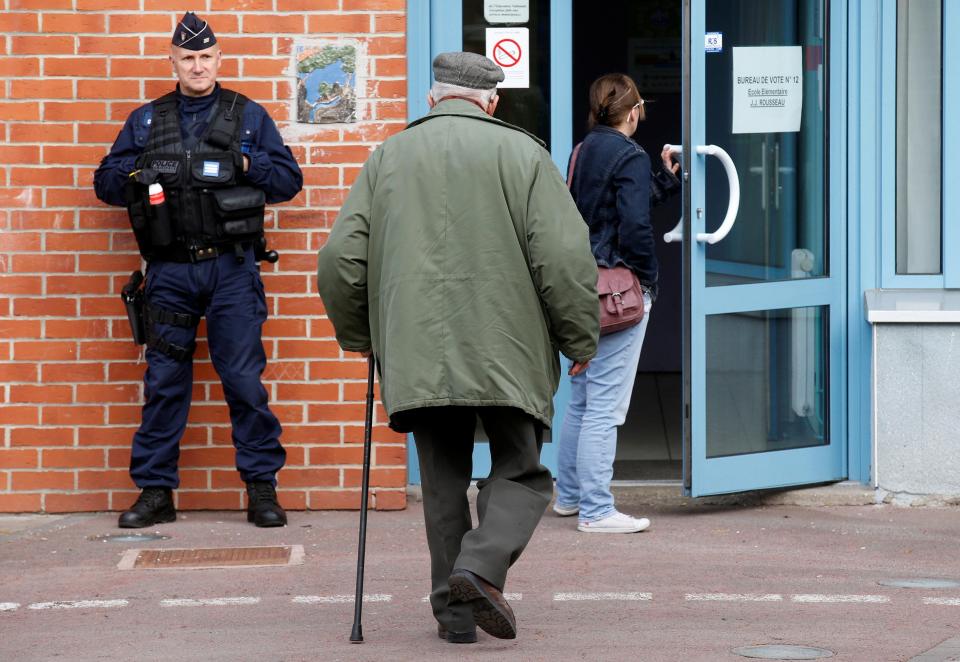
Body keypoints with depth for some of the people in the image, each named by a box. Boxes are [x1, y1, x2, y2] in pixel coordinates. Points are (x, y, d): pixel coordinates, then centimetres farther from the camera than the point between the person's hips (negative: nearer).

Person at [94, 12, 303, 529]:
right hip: (169, 272, 2)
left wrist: (245, 165, -9)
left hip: (231, 268, -2)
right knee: (163, 382, 4)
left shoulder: (249, 117, 9)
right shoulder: (145, 121, 13)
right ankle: (155, 491, 10)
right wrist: (142, 174, -5)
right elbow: (106, 181, 14)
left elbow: (289, 178, 7)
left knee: (244, 379, -3)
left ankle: (262, 488, 4)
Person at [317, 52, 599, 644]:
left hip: (417, 356, 3)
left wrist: (360, 337, 21)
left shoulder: (389, 157, 10)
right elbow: (565, 257, -6)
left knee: (444, 481, 13)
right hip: (509, 353, -2)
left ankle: (455, 613, 9)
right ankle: (482, 567, -15)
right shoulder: (522, 154, 2)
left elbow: (341, 261, 7)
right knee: (521, 472, 8)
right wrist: (580, 340, 4)